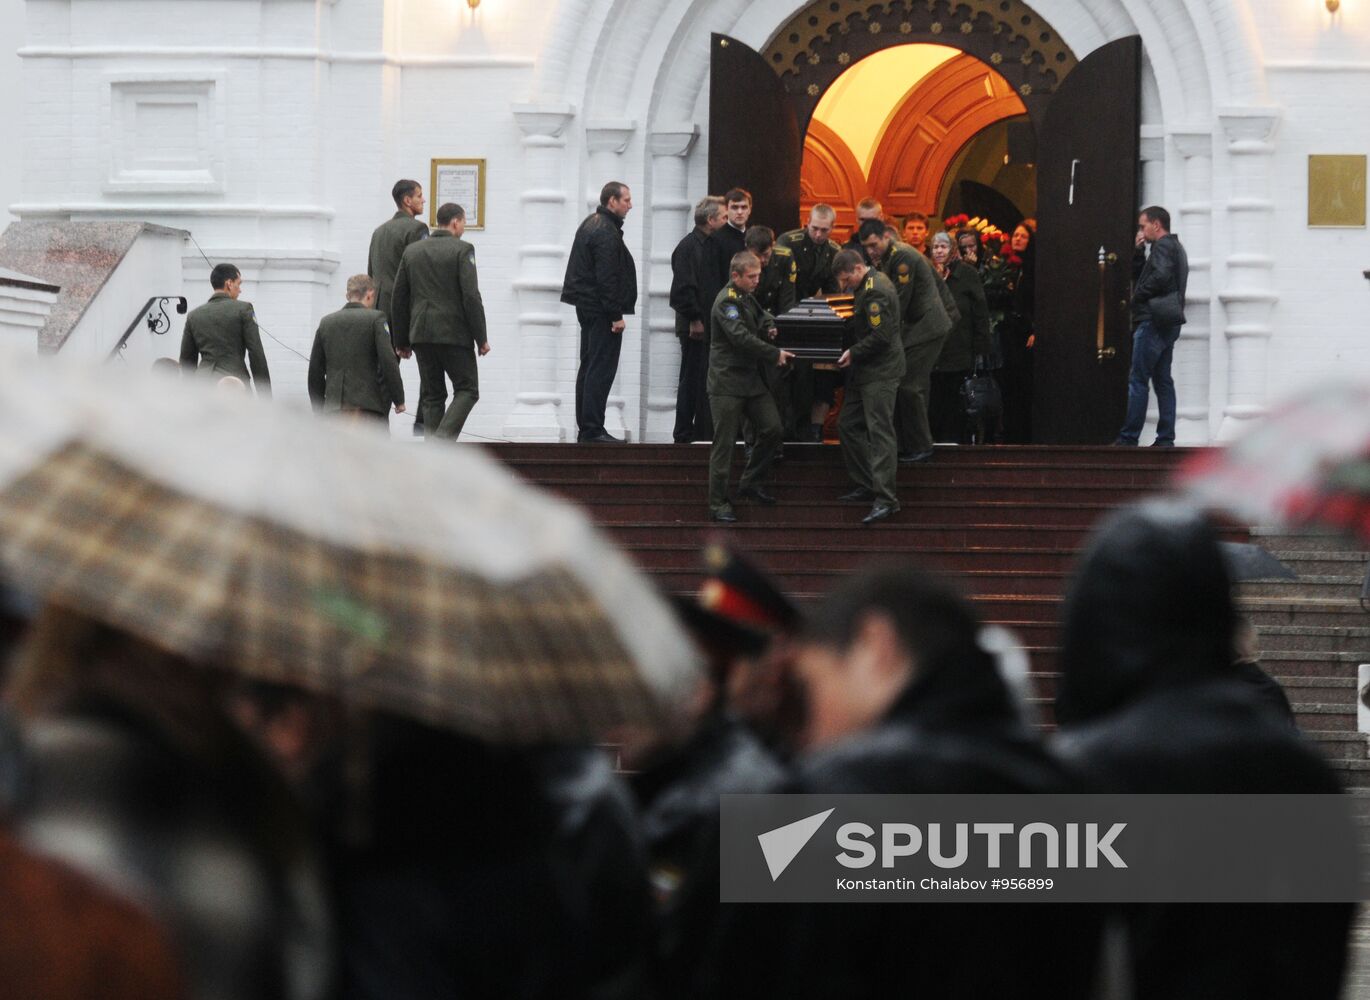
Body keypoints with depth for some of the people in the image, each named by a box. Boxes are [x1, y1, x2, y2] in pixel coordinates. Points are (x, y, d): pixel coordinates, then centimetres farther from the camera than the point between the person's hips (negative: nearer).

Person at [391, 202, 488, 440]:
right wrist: (481, 338, -7)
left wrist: (401, 341, 16)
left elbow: (399, 298, 11)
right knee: (467, 389, 4)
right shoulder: (462, 250, -6)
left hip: (421, 333, 5)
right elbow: (471, 297, -12)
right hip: (454, 333, -5)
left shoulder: (412, 251, 11)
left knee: (432, 394, 9)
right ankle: (443, 438, -17)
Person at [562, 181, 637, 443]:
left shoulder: (590, 224, 16)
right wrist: (616, 315, -19)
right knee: (602, 370, -9)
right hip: (601, 310, -11)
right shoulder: (606, 233, -16)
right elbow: (607, 278, -21)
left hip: (586, 306, 11)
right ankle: (593, 430, -11)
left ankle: (585, 428, 16)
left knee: (589, 367, 13)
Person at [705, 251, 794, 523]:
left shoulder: (747, 298, 14)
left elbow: (761, 316, 33)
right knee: (724, 444, -4)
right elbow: (741, 338, -24)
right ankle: (718, 503, 2)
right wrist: (775, 355, -19)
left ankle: (750, 484, 17)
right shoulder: (727, 302, -15)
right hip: (727, 383, -9)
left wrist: (769, 329, 9)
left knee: (772, 429, 1)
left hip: (751, 379, 9)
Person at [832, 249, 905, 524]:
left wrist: (853, 353, -14)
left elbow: (880, 337, -23)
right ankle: (866, 485, 20)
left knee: (880, 432, -11)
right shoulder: (873, 283, 14)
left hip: (880, 373, -11)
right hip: (866, 372, 11)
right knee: (849, 425, 14)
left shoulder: (875, 291, -18)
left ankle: (885, 499, -12)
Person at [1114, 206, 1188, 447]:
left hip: (1153, 321, -10)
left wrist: (1138, 294, -12)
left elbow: (1161, 276, -25)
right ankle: (1166, 438, 6)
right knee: (1163, 381, 8)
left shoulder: (1162, 246, -8)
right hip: (1168, 323, 10)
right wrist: (1138, 252, 12)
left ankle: (1129, 437, -11)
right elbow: (1139, 276, 25)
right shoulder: (1175, 248, 24)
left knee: (1138, 380, -9)